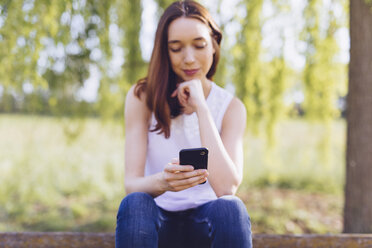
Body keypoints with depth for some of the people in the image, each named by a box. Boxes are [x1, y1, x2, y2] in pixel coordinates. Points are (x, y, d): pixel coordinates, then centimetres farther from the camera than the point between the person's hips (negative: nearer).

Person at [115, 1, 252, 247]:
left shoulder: (231, 107, -2)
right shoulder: (142, 97, -3)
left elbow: (226, 188, -19)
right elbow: (131, 184, -13)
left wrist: (201, 107, -18)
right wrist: (162, 181, -37)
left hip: (207, 219, 0)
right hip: (158, 219, 0)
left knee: (230, 209, -33)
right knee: (134, 204, -33)